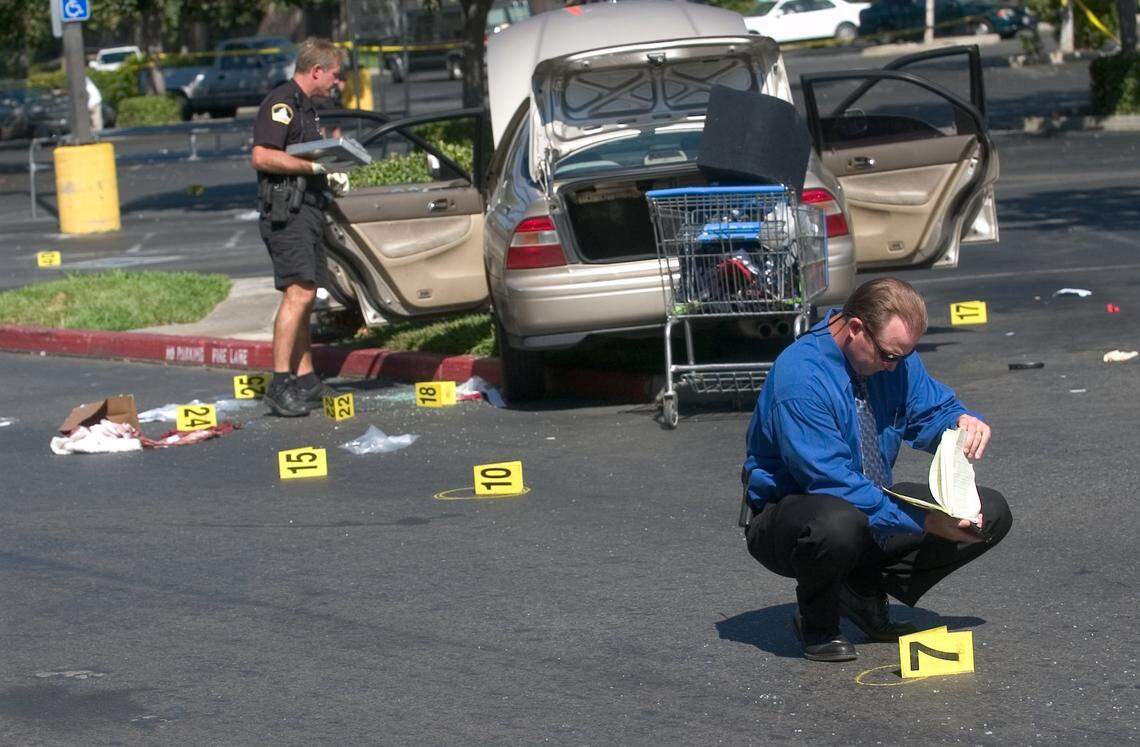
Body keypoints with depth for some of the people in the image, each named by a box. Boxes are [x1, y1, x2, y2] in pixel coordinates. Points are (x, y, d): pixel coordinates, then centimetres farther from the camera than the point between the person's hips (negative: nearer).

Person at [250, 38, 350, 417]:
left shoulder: (305, 107, 22)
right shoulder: (281, 103, -11)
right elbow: (262, 157, -22)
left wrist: (329, 179, 16)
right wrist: (316, 165, -18)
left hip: (307, 210, 11)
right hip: (286, 211, -11)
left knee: (304, 297, 11)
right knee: (298, 293, -18)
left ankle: (306, 380, 16)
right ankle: (280, 383, -21)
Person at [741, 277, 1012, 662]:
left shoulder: (896, 358, -5)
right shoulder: (799, 377, -29)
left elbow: (931, 410, 9)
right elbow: (833, 481, -31)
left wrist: (964, 423, -18)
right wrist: (923, 522, -32)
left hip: (872, 503, 8)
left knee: (990, 514, -6)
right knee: (839, 523, -44)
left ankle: (865, 594, 2)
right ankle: (816, 622, -11)